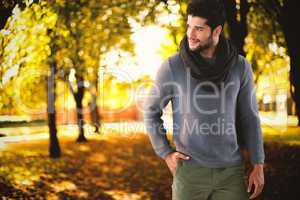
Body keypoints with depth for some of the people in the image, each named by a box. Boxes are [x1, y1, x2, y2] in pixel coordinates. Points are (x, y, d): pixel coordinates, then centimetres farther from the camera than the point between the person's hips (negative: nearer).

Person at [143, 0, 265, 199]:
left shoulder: (240, 66, -2)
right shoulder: (172, 66, -7)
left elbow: (249, 117, 5)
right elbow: (151, 111, 4)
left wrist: (258, 166, 3)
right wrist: (166, 154, -3)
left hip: (231, 171, 2)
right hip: (189, 170, -1)